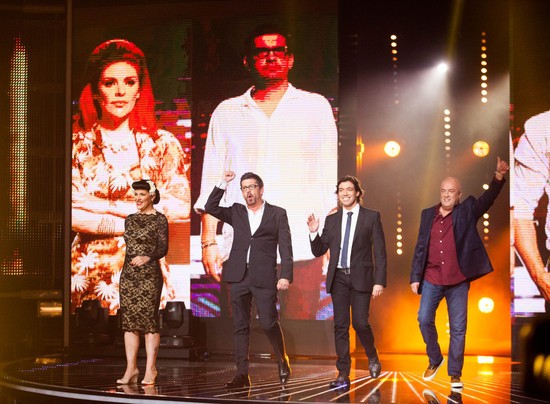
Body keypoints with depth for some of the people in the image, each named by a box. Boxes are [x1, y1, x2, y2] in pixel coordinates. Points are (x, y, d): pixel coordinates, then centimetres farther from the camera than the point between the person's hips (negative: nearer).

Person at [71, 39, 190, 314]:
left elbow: (182, 207, -9)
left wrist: (102, 204, -12)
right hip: (87, 275, -1)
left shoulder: (163, 144, 4)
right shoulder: (76, 144, 1)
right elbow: (73, 213, -10)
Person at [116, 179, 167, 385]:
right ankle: (131, 368, 7)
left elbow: (163, 248, -11)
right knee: (128, 320, 3)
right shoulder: (130, 219, 14)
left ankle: (150, 370, -1)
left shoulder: (159, 219, -3)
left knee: (149, 318, -5)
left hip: (149, 274, -6)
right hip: (128, 274, 6)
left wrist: (147, 258, -27)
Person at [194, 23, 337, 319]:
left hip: (302, 247, -1)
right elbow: (212, 182, 14)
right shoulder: (227, 112, 15)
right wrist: (209, 241, 5)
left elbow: (329, 178, 12)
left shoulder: (316, 106, 14)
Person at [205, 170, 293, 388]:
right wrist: (223, 183, -2)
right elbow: (210, 207, 4)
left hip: (264, 277, -3)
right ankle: (242, 374, 6)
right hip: (239, 276, 3)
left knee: (269, 323, -5)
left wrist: (286, 276, -10)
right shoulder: (236, 212, 14)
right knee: (240, 326, 3)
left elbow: (285, 247, 0)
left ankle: (283, 361, 19)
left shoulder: (277, 214, 5)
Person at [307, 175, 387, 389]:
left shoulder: (371, 217, 2)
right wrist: (314, 233, -7)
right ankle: (343, 375, 5)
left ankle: (373, 358, 20)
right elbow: (318, 251, 12)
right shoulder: (331, 220, 11)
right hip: (338, 277, 3)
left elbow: (380, 251, -1)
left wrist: (380, 281, -8)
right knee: (340, 326, 1)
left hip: (360, 277, -3)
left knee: (360, 322, -10)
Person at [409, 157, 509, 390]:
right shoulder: (428, 214, 7)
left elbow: (488, 198, -15)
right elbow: (420, 247, 9)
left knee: (458, 327, 2)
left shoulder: (467, 211, 1)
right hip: (431, 279, 2)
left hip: (458, 280, -2)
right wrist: (415, 277, 4)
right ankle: (435, 359, 21)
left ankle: (455, 373, 11)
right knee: (424, 319, -2)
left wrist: (499, 177, -32)